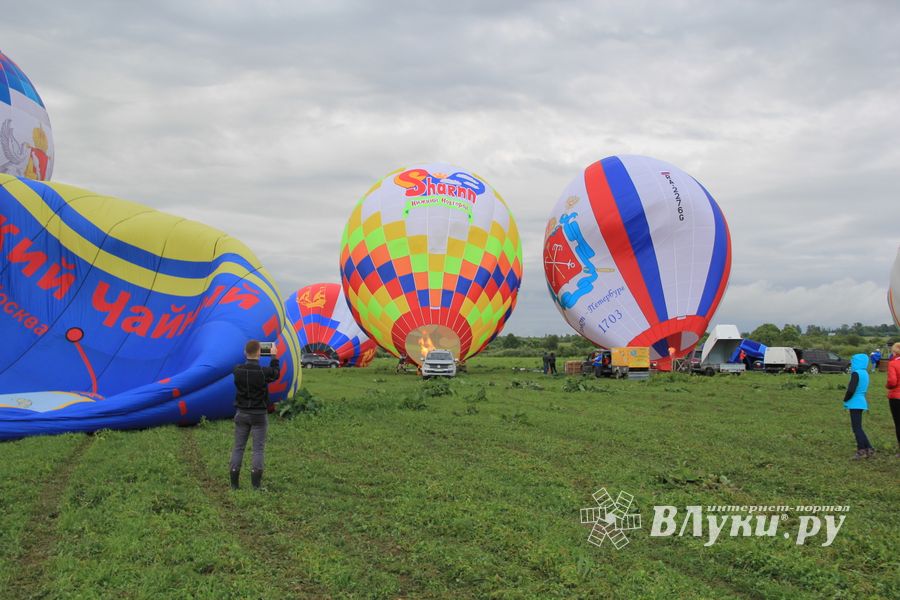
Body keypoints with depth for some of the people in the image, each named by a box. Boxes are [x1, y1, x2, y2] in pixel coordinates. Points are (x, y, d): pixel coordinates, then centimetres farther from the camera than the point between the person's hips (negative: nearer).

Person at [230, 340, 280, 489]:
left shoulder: (237, 371, -8)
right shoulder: (264, 372, -16)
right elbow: (275, 373, 7)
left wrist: (248, 355, 20)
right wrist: (274, 356, 19)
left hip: (242, 414, 3)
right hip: (259, 415, -3)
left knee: (238, 447, 9)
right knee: (258, 449, 3)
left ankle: (234, 484, 12)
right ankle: (256, 484, 2)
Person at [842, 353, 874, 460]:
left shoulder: (856, 373, -17)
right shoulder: (865, 373, 11)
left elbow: (851, 390, -22)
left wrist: (845, 399, -5)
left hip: (855, 403, -9)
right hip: (861, 402, 9)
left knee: (857, 427, -2)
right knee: (857, 427, 15)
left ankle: (861, 450, 1)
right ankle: (868, 448, 15)